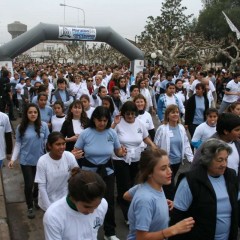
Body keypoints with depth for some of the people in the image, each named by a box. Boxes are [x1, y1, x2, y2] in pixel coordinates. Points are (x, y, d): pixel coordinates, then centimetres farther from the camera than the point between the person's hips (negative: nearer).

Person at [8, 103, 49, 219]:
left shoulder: (43, 125, -7)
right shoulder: (21, 127, -6)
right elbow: (18, 144, -2)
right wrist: (13, 159, -10)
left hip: (40, 160, 1)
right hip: (26, 160, -1)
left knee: (39, 183, 13)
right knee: (29, 184, 1)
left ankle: (35, 198, 46)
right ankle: (30, 207, 23)